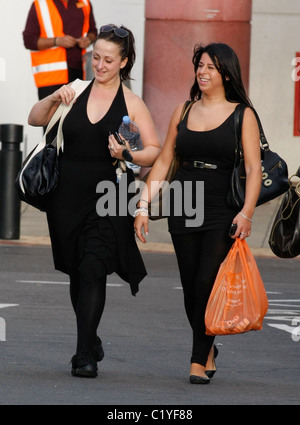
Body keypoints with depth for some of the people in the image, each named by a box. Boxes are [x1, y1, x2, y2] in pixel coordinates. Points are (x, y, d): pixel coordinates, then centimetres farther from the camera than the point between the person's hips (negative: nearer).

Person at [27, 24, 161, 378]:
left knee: (92, 271, -15)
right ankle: (91, 342, 29)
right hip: (69, 198, 3)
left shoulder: (132, 104, 1)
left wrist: (127, 155, -16)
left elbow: (155, 150, 2)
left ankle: (85, 355, -15)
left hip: (109, 201, -3)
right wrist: (53, 99, -9)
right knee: (77, 275, 10)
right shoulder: (75, 94, 9)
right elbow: (34, 119, 9)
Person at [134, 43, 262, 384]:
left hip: (222, 214, -4)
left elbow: (253, 169, -7)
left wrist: (246, 212, -20)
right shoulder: (183, 112, 11)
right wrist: (144, 205, 5)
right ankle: (208, 352, 26)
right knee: (191, 289, 6)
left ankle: (199, 362, -7)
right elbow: (163, 161, 13)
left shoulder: (242, 116, 0)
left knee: (207, 284, -14)